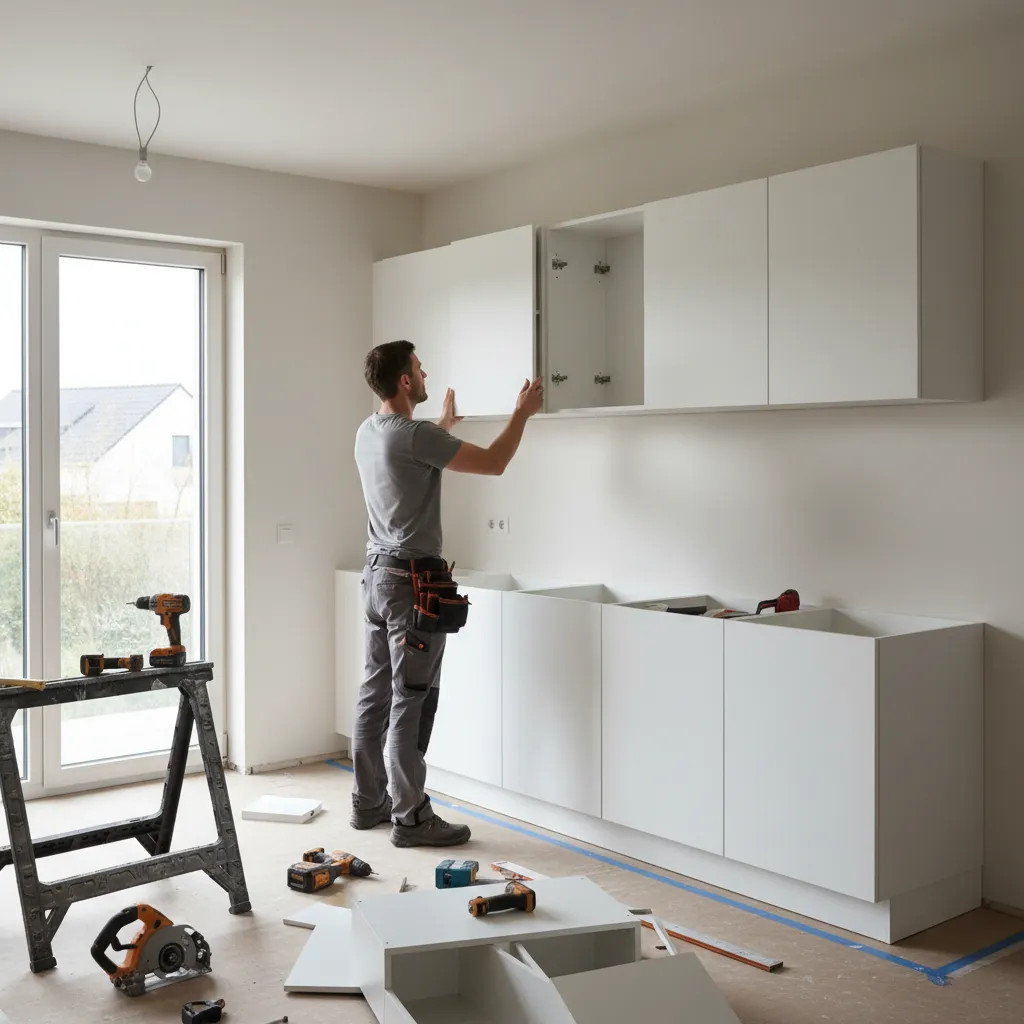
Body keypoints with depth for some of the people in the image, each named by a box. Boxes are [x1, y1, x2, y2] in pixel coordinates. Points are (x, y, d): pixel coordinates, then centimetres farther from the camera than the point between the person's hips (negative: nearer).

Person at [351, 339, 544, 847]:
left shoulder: (368, 432, 10)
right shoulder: (415, 435, -18)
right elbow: (493, 463, -13)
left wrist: (445, 423, 45)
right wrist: (522, 412, 1)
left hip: (378, 572, 10)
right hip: (413, 578, -10)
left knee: (376, 692, 13)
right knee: (412, 700, -5)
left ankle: (368, 802, 22)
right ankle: (411, 816, 2)